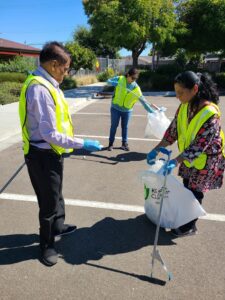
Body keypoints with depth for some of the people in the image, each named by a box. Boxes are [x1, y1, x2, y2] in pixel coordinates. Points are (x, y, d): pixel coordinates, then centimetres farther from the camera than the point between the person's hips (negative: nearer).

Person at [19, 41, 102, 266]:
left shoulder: (46, 85, 6)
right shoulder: (40, 89, -24)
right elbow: (50, 134, -26)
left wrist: (71, 144, 14)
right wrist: (82, 144, -19)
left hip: (50, 153, 9)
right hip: (44, 156, -9)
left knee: (55, 194, 26)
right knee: (49, 201, 9)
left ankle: (58, 226, 50)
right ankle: (47, 245, 32)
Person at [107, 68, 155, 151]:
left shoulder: (136, 87, -10)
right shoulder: (120, 79, -9)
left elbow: (143, 100, -11)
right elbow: (108, 81, -9)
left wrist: (151, 111, -17)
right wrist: (114, 83, -31)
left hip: (127, 110, 1)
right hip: (115, 108, -1)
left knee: (125, 127, 11)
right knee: (114, 126, 7)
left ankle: (124, 143, 26)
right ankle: (111, 143, 20)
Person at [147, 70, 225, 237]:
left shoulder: (210, 114, -30)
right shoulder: (184, 106, -8)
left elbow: (199, 145, -31)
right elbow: (173, 130, -2)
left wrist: (175, 161, -35)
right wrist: (156, 149, -7)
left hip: (205, 159, -6)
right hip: (188, 157, 6)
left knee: (195, 193, 6)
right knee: (186, 189, 19)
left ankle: (190, 226, 27)